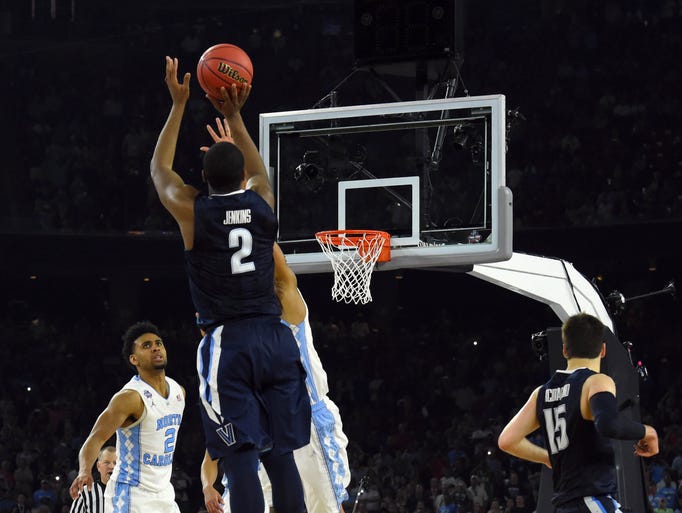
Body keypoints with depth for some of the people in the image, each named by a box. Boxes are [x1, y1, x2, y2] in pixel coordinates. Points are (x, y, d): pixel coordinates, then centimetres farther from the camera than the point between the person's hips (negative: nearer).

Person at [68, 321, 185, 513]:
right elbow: (95, 438, -27)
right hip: (131, 496, -8)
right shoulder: (130, 397, -19)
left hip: (164, 495, 8)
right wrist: (85, 471, -45)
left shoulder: (178, 391, 6)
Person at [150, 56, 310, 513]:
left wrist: (178, 105, 24)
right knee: (281, 455, 6)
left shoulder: (192, 211, -2)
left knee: (242, 460, -9)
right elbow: (259, 168, 32)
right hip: (275, 338, 3)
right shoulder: (263, 201, 6)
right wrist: (234, 116, 33)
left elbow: (160, 169, 19)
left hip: (226, 343, -3)